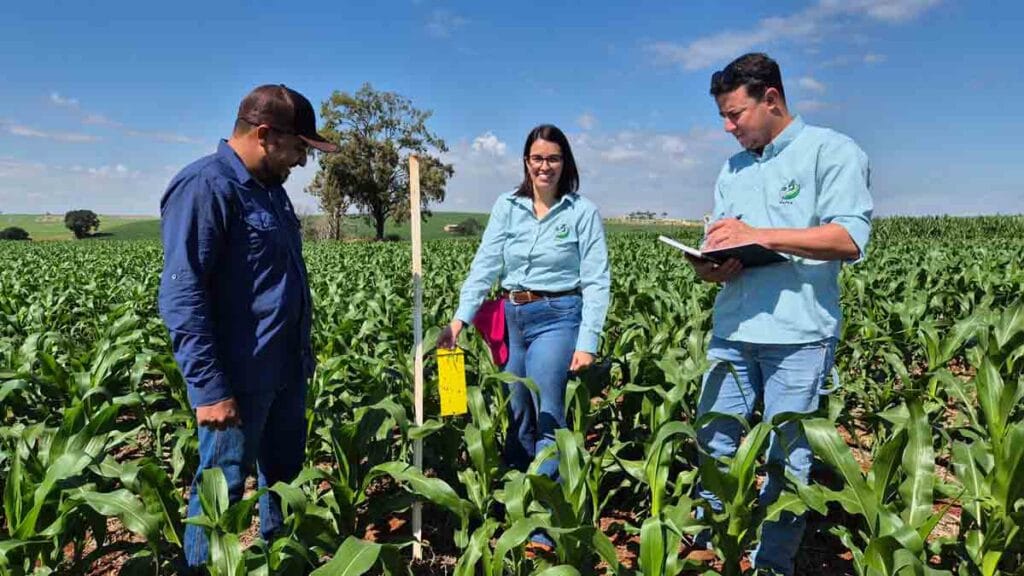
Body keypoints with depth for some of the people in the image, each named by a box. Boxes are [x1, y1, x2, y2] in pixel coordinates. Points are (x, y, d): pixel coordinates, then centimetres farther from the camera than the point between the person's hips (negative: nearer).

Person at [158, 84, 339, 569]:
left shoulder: (269, 187, 12)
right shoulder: (204, 187, -16)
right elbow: (181, 297, -21)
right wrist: (209, 388, -22)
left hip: (285, 370, 9)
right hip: (240, 378, -9)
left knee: (284, 476, 21)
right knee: (222, 490, 6)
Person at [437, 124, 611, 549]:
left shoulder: (583, 212, -4)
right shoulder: (507, 207, 5)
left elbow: (596, 282, -7)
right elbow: (484, 265, -1)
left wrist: (587, 342, -14)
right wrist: (460, 318, -11)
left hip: (557, 317, -4)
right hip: (511, 317, 4)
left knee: (546, 416, -8)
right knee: (513, 416, 14)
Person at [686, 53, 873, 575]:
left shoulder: (832, 151, -1)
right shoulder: (732, 170, 18)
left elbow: (850, 239, -13)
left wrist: (758, 234, -17)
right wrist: (708, 267, -6)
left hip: (798, 334, -6)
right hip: (734, 329, 6)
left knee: (786, 458, 3)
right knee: (713, 442, 9)